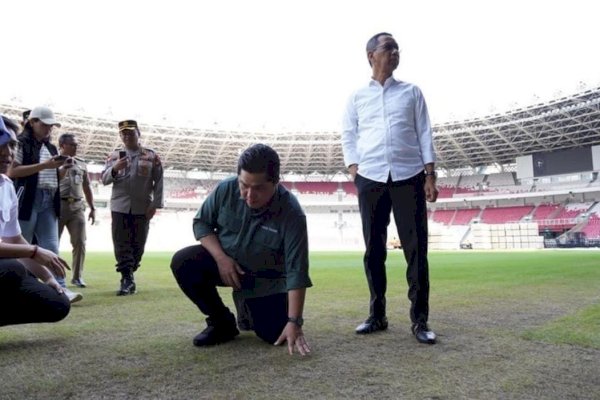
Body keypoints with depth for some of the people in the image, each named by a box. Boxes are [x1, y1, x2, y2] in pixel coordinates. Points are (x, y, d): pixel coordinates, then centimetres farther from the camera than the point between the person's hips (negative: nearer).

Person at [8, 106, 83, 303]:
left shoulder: (51, 147, 18)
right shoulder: (21, 143, -3)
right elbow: (12, 172, -13)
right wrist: (44, 165, -17)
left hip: (49, 200, 6)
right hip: (27, 199, -6)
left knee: (51, 247, 0)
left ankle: (59, 288, -4)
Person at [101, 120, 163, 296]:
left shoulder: (152, 156, 4)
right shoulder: (114, 155, 9)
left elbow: (158, 182, 2)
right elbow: (104, 179, 5)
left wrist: (155, 205, -6)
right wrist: (115, 169, -15)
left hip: (142, 208, -1)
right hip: (119, 207, 1)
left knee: (138, 245, 5)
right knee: (122, 245, -3)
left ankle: (128, 277, 18)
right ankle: (128, 279, -1)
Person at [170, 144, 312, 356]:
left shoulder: (291, 213, -29)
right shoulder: (225, 190, -20)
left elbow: (296, 271, -28)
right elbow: (201, 222, -4)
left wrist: (294, 322, -32)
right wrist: (221, 257, -21)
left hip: (266, 277, -2)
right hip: (226, 262, 2)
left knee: (274, 334, -14)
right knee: (182, 263, -24)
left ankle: (248, 305, 22)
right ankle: (222, 322, -4)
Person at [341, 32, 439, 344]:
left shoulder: (411, 92, 15)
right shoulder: (357, 98, 15)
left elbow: (424, 134, 10)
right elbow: (348, 137, 12)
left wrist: (430, 176, 0)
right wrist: (355, 174, -2)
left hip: (409, 177, 0)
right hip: (371, 179, 1)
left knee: (416, 249, -4)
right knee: (374, 250, 3)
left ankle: (419, 320, 3)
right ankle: (377, 315, 13)